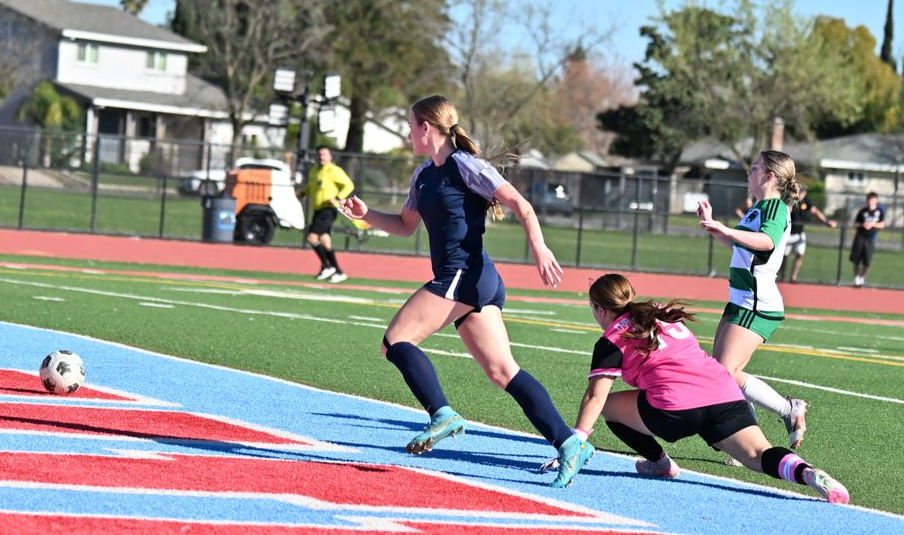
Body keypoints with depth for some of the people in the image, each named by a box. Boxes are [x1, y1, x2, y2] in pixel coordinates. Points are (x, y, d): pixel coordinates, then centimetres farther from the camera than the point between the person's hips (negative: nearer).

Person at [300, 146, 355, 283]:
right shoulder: (314, 171, 14)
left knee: (311, 236, -17)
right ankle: (338, 272, 16)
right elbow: (310, 186, 32)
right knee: (324, 241, 9)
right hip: (318, 210, 9)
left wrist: (337, 199, -23)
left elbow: (349, 185, -13)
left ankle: (326, 266, -6)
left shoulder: (333, 171, -10)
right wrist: (302, 193, 12)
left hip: (328, 210, -9)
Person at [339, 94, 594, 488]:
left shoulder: (465, 165, -7)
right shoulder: (424, 176, 20)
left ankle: (442, 415, -14)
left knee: (396, 341, -9)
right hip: (459, 280, 9)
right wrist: (366, 215, 17)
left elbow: (520, 205, -11)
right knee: (502, 371, 1)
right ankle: (569, 444, -5)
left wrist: (539, 249, -23)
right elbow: (406, 226, 32)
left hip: (465, 275, -9)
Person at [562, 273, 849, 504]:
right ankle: (808, 473, -33)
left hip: (677, 408, -6)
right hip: (726, 394, 6)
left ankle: (659, 462, 18)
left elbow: (595, 397, 4)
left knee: (609, 405, 16)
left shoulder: (612, 341, 11)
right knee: (759, 454, -5)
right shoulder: (666, 316, 30)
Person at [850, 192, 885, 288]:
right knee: (856, 260, -1)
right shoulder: (862, 211, 2)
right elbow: (855, 223, 6)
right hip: (860, 237, 1)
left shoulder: (880, 211, 1)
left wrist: (873, 224, -16)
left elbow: (882, 225, 1)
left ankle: (862, 277, 21)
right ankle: (856, 279, 15)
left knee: (867, 262, -4)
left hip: (871, 238, -1)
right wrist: (862, 225, -14)